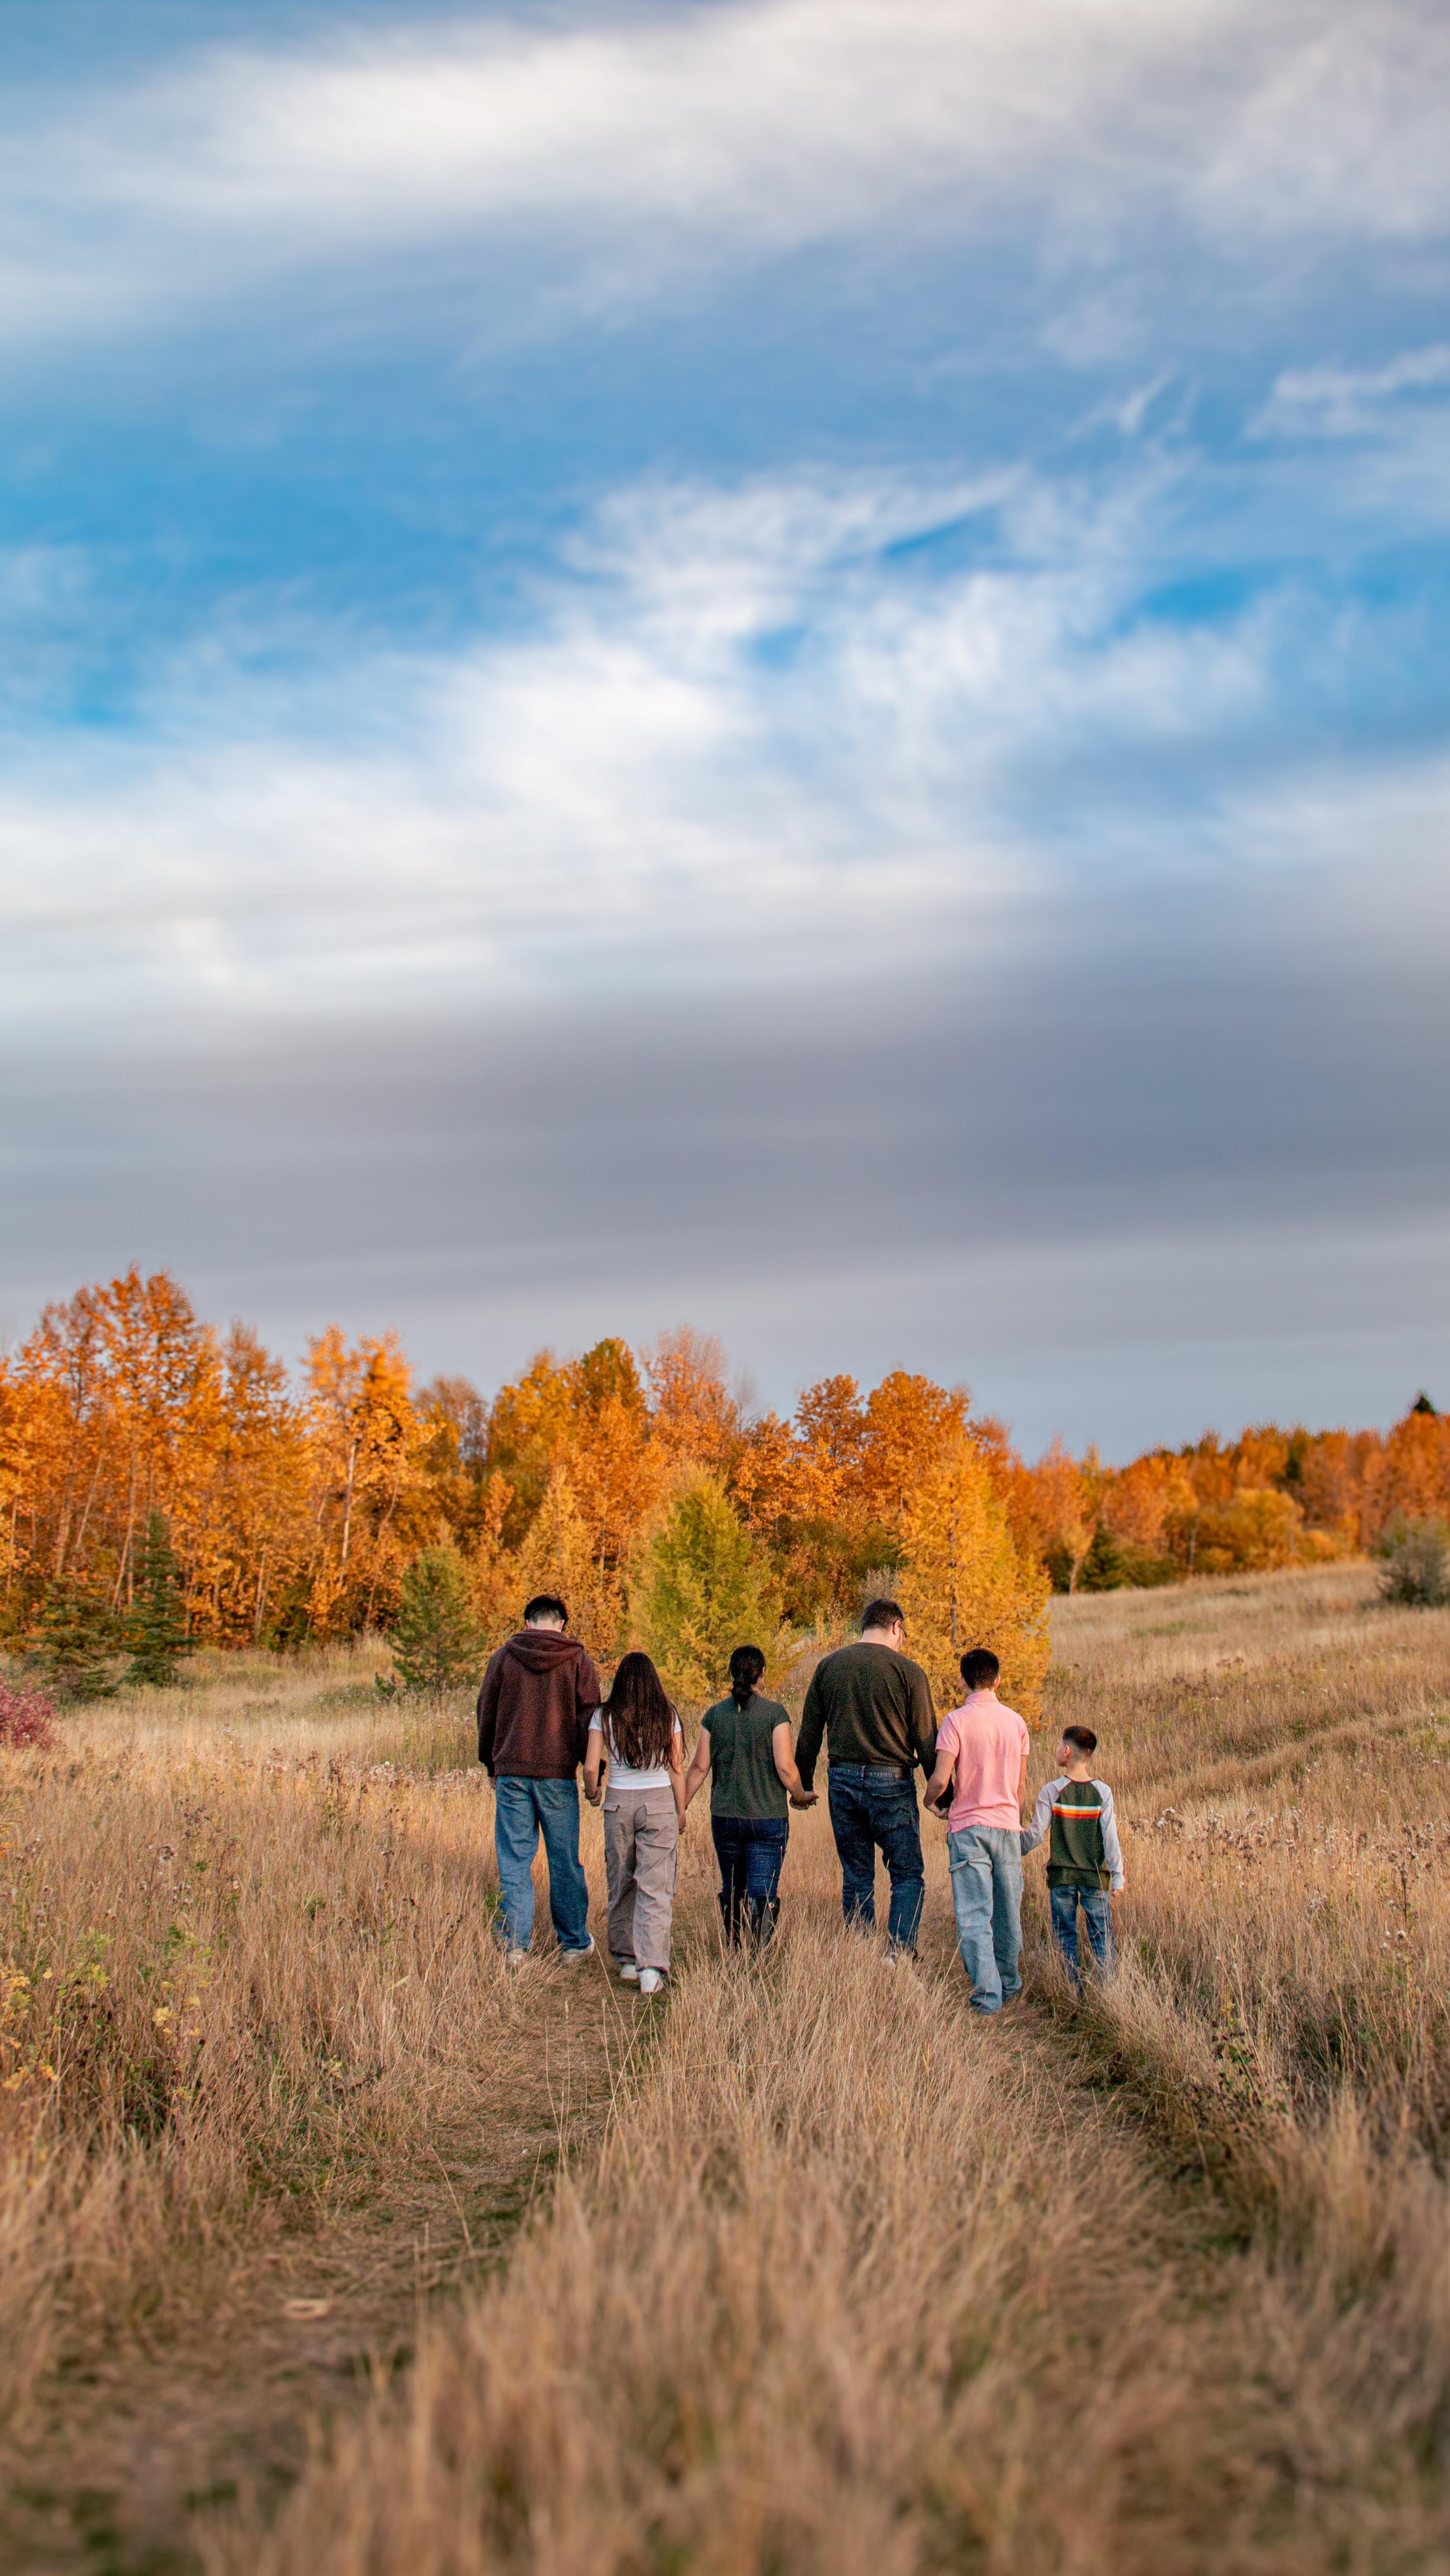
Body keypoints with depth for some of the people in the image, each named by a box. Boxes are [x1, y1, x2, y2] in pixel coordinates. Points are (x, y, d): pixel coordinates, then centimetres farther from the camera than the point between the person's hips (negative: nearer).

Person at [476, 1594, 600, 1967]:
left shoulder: (503, 1657, 5)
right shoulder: (578, 1661, 2)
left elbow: (486, 1713, 10)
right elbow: (589, 1717, 0)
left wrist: (490, 1764, 21)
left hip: (511, 1772, 1)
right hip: (559, 1774, -1)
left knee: (514, 1862, 4)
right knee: (565, 1862, 8)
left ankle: (514, 1946, 1)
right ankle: (574, 1943, 16)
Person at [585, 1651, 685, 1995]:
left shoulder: (605, 1716, -1)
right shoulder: (667, 1716, 0)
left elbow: (591, 1766, -5)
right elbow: (678, 1770, 1)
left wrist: (593, 1793, 16)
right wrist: (681, 1813, 11)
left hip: (619, 1803, 1)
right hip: (660, 1802, -1)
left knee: (621, 1885, 14)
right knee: (655, 1888, -3)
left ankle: (626, 1960, 20)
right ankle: (652, 1966, -15)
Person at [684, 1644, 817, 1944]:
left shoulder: (715, 1714, 1)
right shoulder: (774, 1712, -7)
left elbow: (699, 1768, 1)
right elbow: (785, 1767, -11)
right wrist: (800, 1796, 8)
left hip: (725, 1817, 3)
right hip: (769, 1818, -3)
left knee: (732, 1890, 17)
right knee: (763, 1894, -3)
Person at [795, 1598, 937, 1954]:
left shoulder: (829, 1666, 7)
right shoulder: (907, 1670, -4)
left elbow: (808, 1735, 10)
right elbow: (926, 1741, -3)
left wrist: (804, 1786, 20)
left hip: (842, 1779, 4)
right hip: (890, 1782, -3)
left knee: (856, 1879, 11)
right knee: (908, 1875, 4)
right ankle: (901, 1950, -13)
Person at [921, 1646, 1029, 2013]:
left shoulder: (957, 1720, -9)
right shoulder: (1015, 1721, 6)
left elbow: (941, 1780, -15)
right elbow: (1021, 1785, 13)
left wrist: (928, 1800, 6)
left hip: (969, 1827, -5)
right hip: (1008, 1825, 5)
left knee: (974, 1917, -6)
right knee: (1008, 1913, 15)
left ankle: (987, 1996, -13)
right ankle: (1009, 1985, 27)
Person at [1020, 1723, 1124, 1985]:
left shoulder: (1051, 1791, -8)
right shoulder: (1102, 1791, -4)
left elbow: (1036, 1834, -5)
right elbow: (1110, 1837, -5)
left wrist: (1018, 1850, 14)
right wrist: (1118, 1875, -1)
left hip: (1061, 1875, -1)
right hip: (1096, 1875, 1)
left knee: (1066, 1935, 8)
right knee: (1101, 1934, 7)